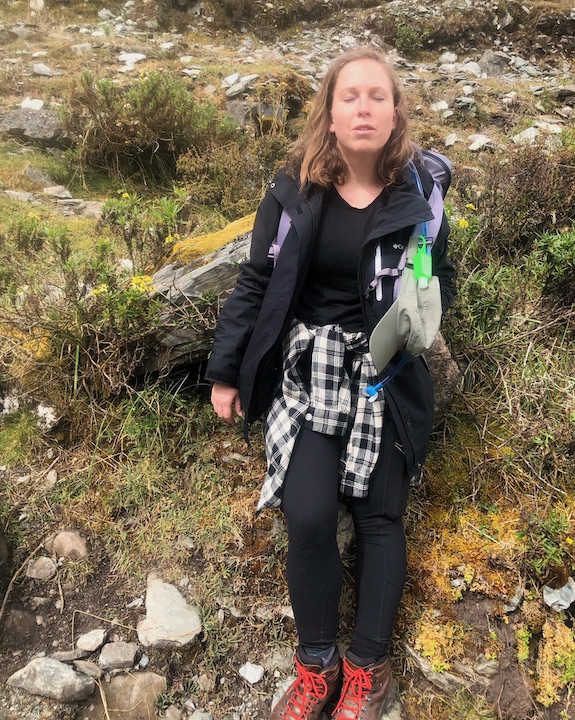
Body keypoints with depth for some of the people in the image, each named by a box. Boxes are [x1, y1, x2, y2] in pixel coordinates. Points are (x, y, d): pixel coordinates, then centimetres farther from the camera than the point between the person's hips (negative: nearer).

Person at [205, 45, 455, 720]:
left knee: (379, 517, 4)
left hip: (385, 377, 1)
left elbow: (442, 282, 10)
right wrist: (225, 372, 3)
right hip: (306, 369, 0)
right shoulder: (293, 190, -4)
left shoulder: (417, 192, -2)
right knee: (307, 518, -11)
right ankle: (315, 666, 15)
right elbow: (255, 283, 2)